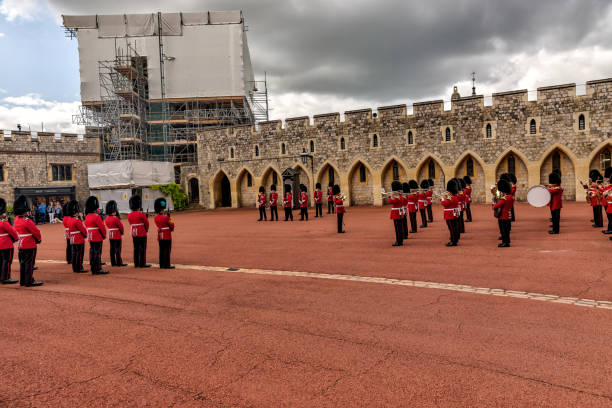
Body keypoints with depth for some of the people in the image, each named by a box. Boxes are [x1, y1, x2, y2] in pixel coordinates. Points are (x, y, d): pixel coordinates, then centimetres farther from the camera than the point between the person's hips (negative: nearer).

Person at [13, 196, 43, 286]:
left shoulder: (16, 219, 5)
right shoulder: (27, 221, -20)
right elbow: (36, 232, -15)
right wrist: (38, 240, 3)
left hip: (21, 245, 8)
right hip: (30, 246, -8)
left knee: (22, 263, 14)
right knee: (29, 263, -3)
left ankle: (22, 281, 20)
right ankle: (29, 281, 1)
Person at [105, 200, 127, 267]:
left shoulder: (106, 219, 6)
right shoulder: (116, 218, -17)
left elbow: (108, 226, 14)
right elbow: (121, 226, -10)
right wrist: (122, 232, 6)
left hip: (110, 235, 7)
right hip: (117, 236, -7)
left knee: (112, 249, 9)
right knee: (118, 249, -3)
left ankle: (113, 262, 13)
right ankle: (119, 263, -1)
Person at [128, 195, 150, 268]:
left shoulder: (129, 215, 5)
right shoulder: (142, 214, -13)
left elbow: (131, 224, 13)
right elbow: (146, 223, -3)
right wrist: (146, 230, 14)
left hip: (134, 234, 6)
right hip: (142, 234, -6)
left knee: (136, 249, 10)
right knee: (142, 249, -1)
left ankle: (136, 263, 14)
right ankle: (142, 263, 1)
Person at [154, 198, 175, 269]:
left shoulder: (156, 218, 5)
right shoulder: (166, 217, -17)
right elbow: (172, 225, -7)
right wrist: (171, 229, 15)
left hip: (160, 236, 7)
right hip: (167, 236, -7)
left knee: (161, 250, 11)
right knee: (167, 250, -3)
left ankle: (161, 264, 14)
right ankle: (167, 265, -2)